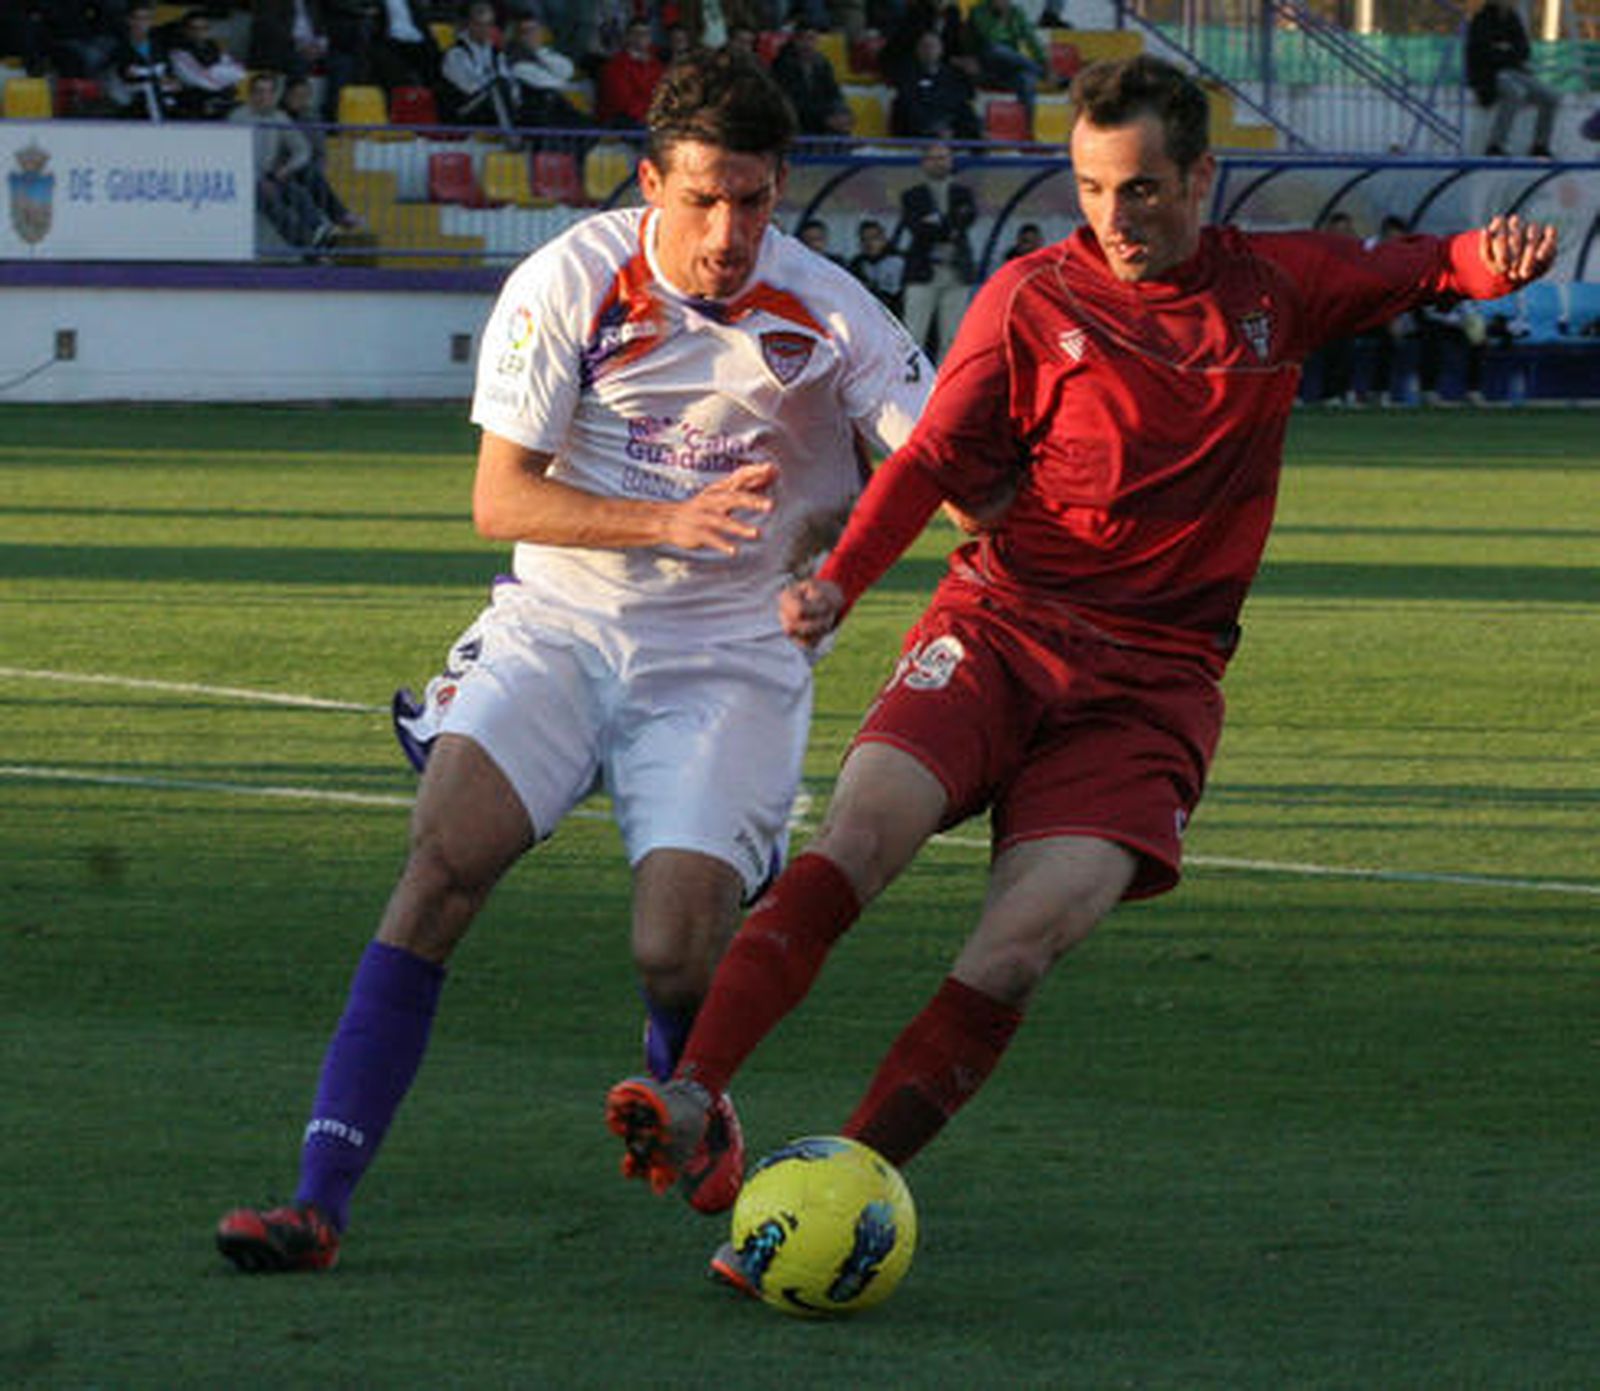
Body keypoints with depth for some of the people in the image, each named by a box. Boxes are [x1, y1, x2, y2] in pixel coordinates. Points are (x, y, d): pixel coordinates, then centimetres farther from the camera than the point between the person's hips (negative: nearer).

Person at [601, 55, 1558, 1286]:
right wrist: (838, 582, -17)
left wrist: (1495, 256, -7)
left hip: (1153, 681, 0)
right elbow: (936, 459, 0)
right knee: (862, 831, -26)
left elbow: (1416, 270, 18)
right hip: (1001, 627, 0)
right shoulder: (1033, 299, 4)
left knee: (1025, 943, -19)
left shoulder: (1275, 286, 10)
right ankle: (687, 1103, -32)